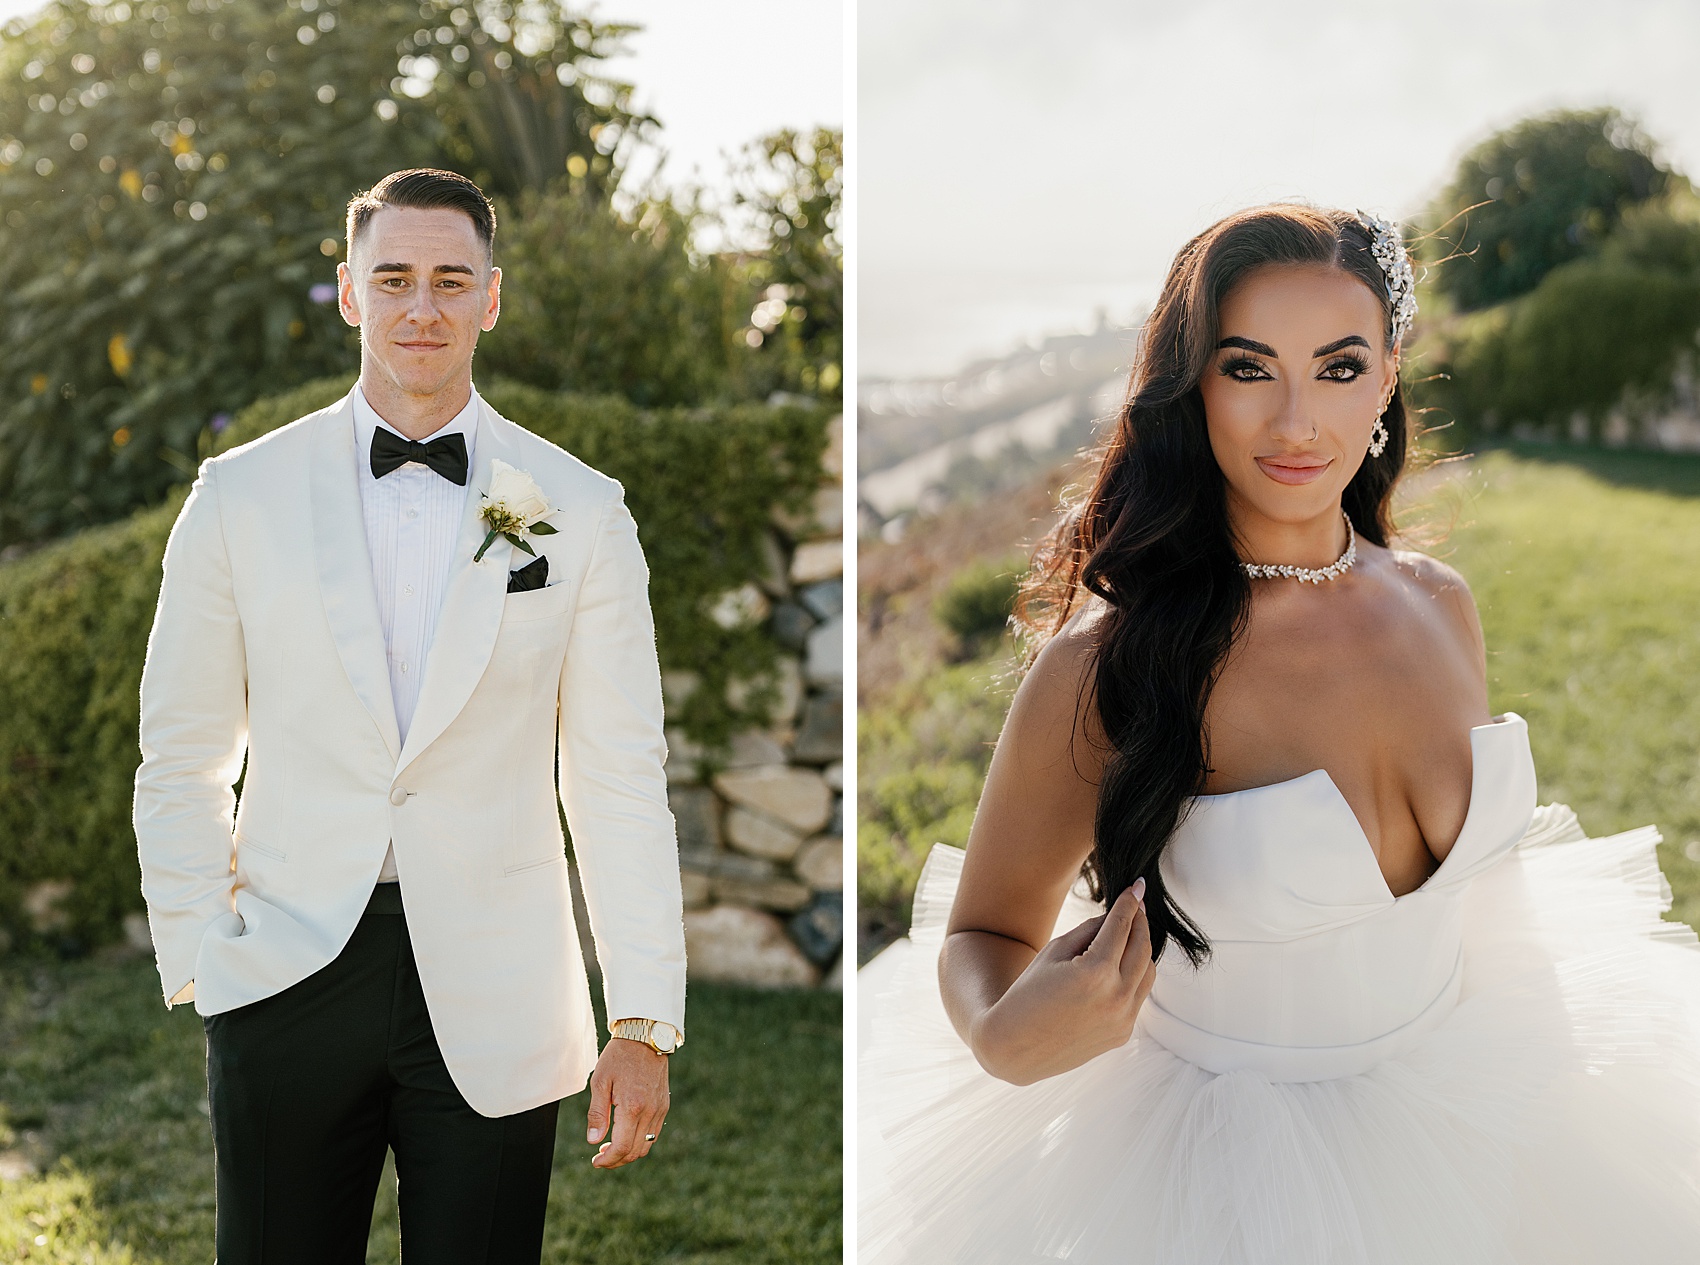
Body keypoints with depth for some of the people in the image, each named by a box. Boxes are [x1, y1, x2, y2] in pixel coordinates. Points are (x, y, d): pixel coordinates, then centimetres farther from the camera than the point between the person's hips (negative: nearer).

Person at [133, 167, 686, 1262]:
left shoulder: (580, 512, 1)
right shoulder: (241, 496, 3)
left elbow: (621, 781, 1)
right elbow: (182, 759, 9)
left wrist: (644, 1024, -2)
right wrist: (192, 965, 3)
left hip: (492, 1004, 0)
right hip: (289, 975, 1)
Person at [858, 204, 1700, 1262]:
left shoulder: (1442, 606, -5)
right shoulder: (1103, 667, -22)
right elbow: (980, 935, -11)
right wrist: (1007, 1037, -32)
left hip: (1462, 1121, 6)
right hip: (1223, 1164, -5)